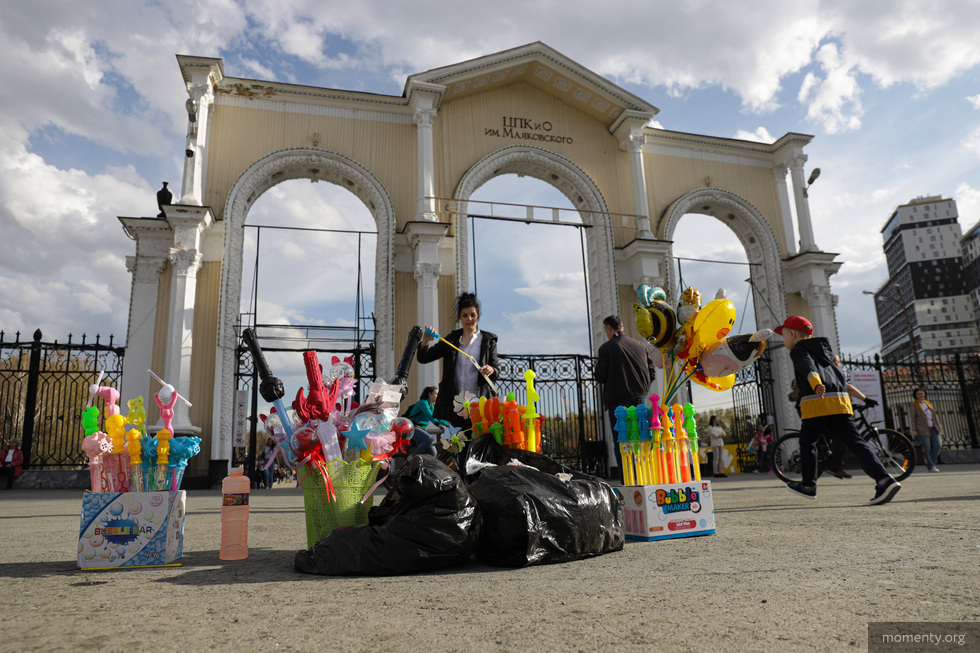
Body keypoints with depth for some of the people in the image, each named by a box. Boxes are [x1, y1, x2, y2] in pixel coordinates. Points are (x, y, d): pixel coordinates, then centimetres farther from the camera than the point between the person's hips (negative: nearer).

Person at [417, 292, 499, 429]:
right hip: (454, 402, 2)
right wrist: (425, 342, -8)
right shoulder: (451, 339, 13)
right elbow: (423, 358, 12)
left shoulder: (488, 341, 8)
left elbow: (497, 370, 6)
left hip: (479, 402, -2)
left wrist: (491, 370, -18)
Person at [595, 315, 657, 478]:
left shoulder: (606, 348, -4)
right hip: (639, 399, 5)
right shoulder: (641, 346, 11)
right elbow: (652, 374, 9)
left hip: (618, 401, -4)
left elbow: (600, 377, -7)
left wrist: (597, 366, 14)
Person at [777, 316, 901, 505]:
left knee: (807, 441, 9)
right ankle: (884, 479, -15)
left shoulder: (798, 350, 5)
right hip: (840, 399, 7)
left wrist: (816, 384, -35)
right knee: (854, 440, 1)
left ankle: (809, 485, 16)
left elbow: (808, 367, -18)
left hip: (816, 401, -6)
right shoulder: (823, 348, 29)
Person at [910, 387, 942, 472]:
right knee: (927, 448, -4)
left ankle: (932, 462, 16)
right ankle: (930, 466, 5)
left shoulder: (928, 403, 12)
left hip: (932, 428, 5)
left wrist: (938, 426, 12)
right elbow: (913, 418, -6)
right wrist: (914, 430, -11)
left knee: (937, 446, -3)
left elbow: (934, 416, 17)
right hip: (922, 429, -5)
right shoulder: (914, 405, -3)